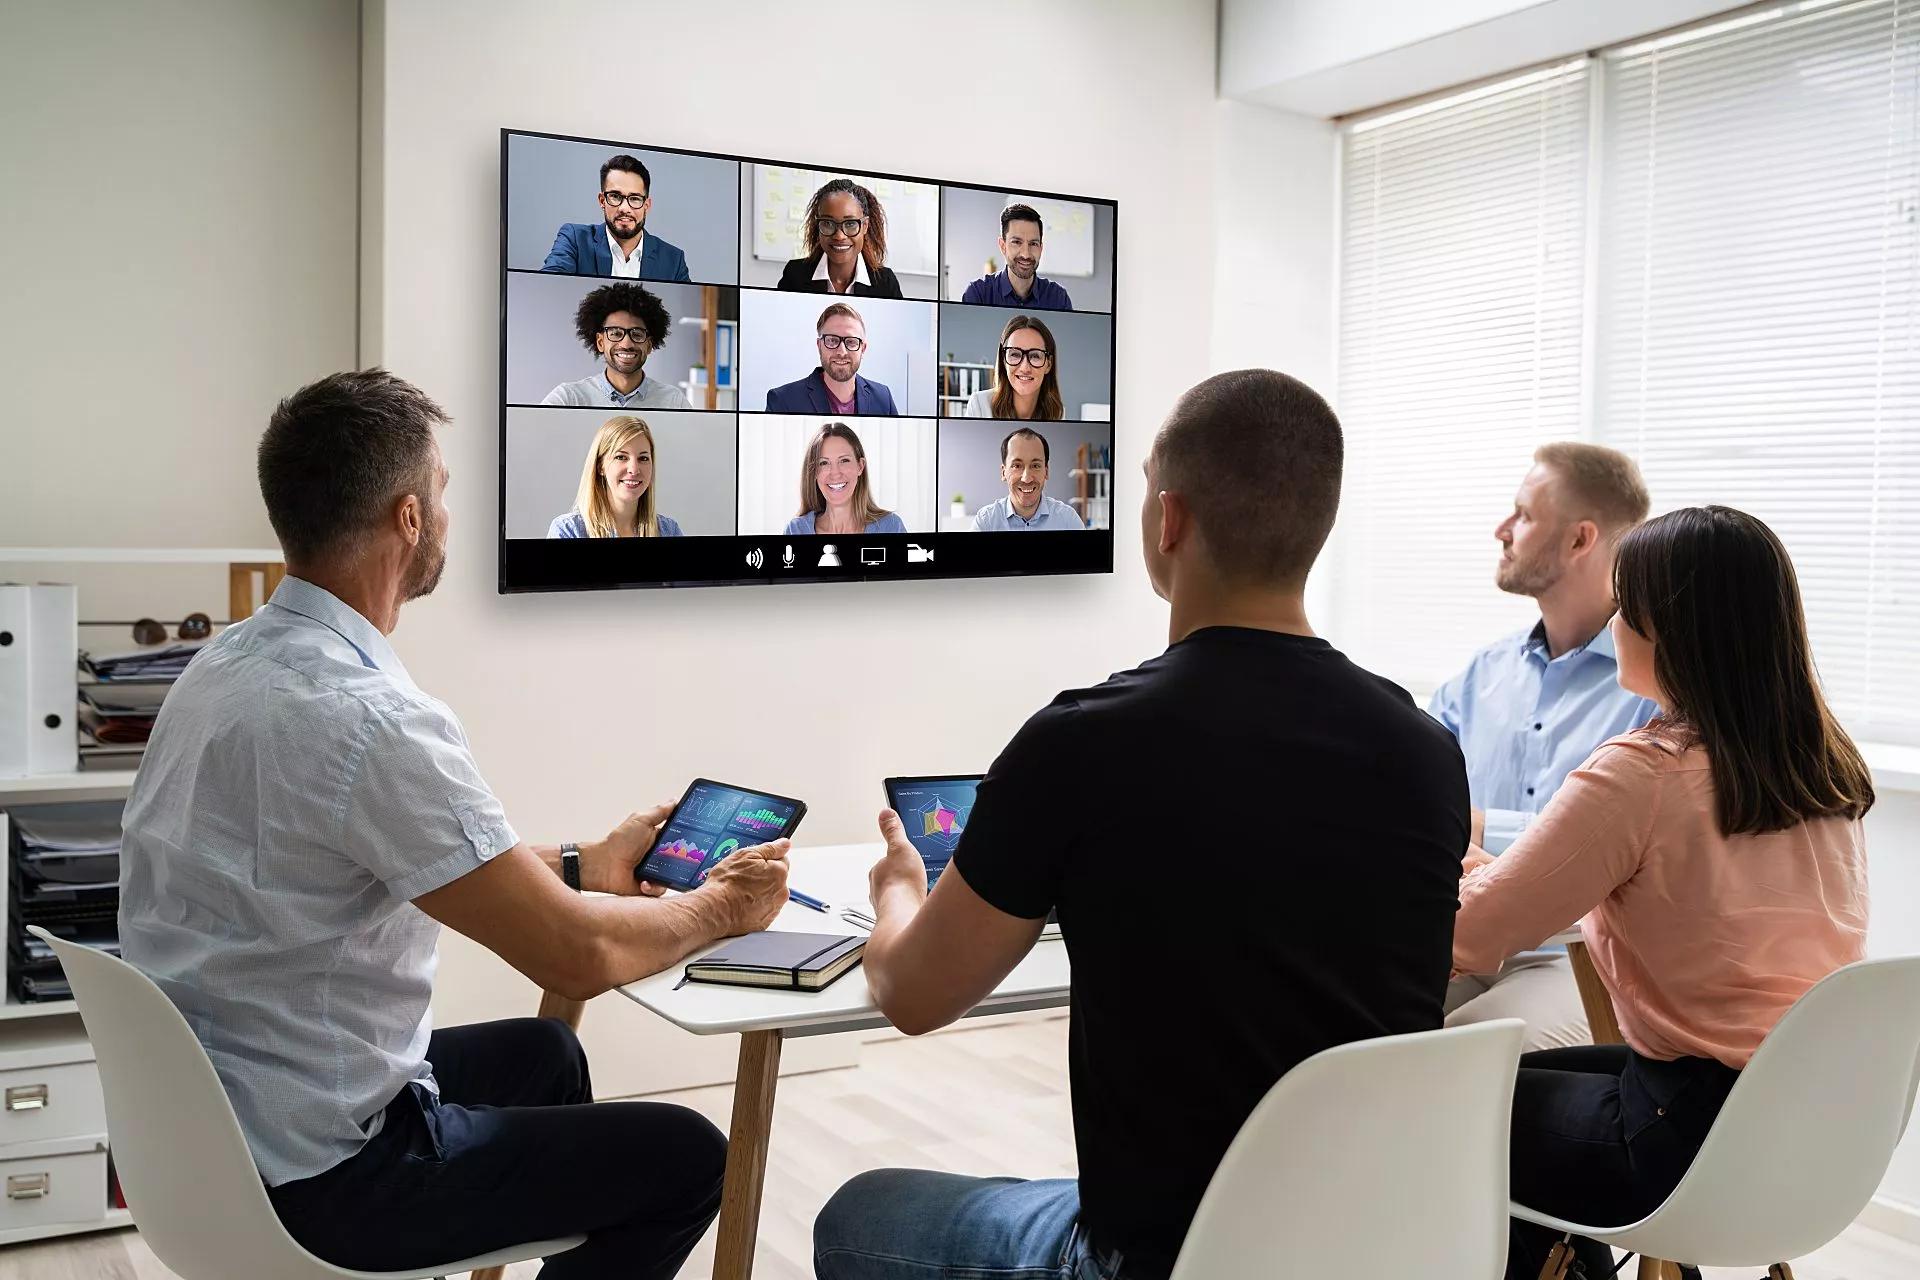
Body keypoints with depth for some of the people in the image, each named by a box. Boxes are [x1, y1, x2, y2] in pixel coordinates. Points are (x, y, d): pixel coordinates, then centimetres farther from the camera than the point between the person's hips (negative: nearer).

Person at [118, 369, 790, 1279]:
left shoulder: (234, 661, 1)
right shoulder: (365, 717, -29)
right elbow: (578, 957, -24)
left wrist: (585, 865, 15)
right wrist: (721, 907, -5)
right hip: (317, 1176, -9)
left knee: (542, 1052, 29)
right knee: (687, 1157, 7)